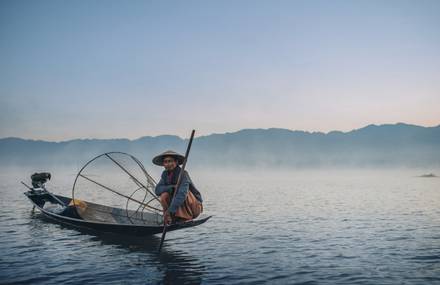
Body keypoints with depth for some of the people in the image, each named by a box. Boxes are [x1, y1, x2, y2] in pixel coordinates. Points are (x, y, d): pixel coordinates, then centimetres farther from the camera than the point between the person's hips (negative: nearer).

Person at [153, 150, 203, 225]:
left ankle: (186, 218, -24)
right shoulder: (165, 174, 0)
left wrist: (170, 211, -40)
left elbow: (182, 194, -35)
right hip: (180, 207, 6)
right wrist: (172, 187, -24)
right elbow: (157, 190, -9)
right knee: (164, 195, -14)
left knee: (183, 193, -31)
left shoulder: (183, 174, -22)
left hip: (194, 207, -6)